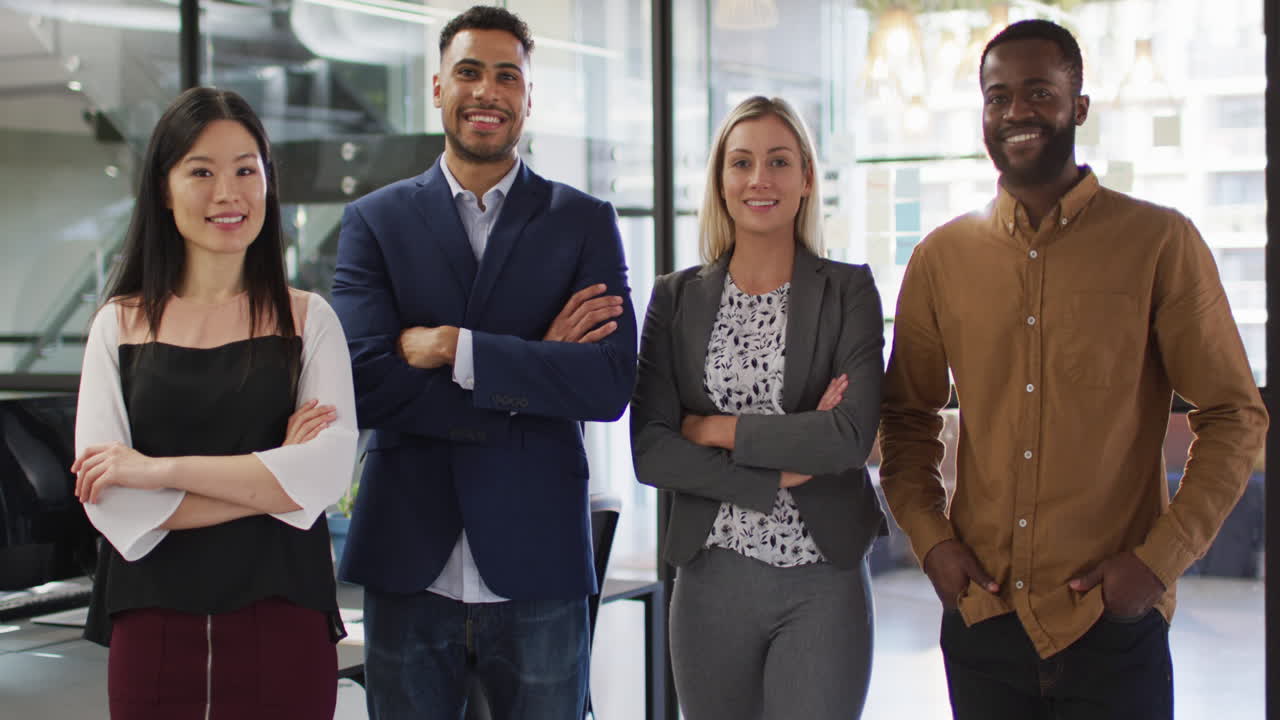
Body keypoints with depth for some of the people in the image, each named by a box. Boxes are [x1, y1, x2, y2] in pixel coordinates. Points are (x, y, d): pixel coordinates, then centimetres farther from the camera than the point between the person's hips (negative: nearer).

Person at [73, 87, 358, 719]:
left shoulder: (307, 319, 4)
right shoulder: (121, 324, 6)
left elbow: (329, 470, -11)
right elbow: (106, 499, -5)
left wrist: (158, 470, -13)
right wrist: (269, 482, -9)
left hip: (282, 618, 0)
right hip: (152, 620, 1)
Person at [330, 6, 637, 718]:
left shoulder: (586, 222, 4)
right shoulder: (375, 220, 4)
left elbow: (611, 384, -9)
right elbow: (365, 384, -10)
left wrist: (454, 347, -15)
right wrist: (533, 372, -12)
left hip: (537, 566, 0)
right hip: (409, 567, 1)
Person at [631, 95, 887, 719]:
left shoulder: (849, 292, 0)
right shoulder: (676, 298, 4)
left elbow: (852, 436, -13)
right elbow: (649, 451, -5)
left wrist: (713, 428, -10)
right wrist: (781, 473, -12)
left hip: (824, 582, -2)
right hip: (711, 580, 2)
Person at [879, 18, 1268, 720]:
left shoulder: (1160, 242, -3)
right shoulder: (942, 257, 6)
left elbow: (1234, 417, -1)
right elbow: (907, 417, 14)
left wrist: (1161, 558, -10)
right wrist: (929, 536, 0)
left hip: (1113, 620, -3)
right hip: (981, 617, 3)